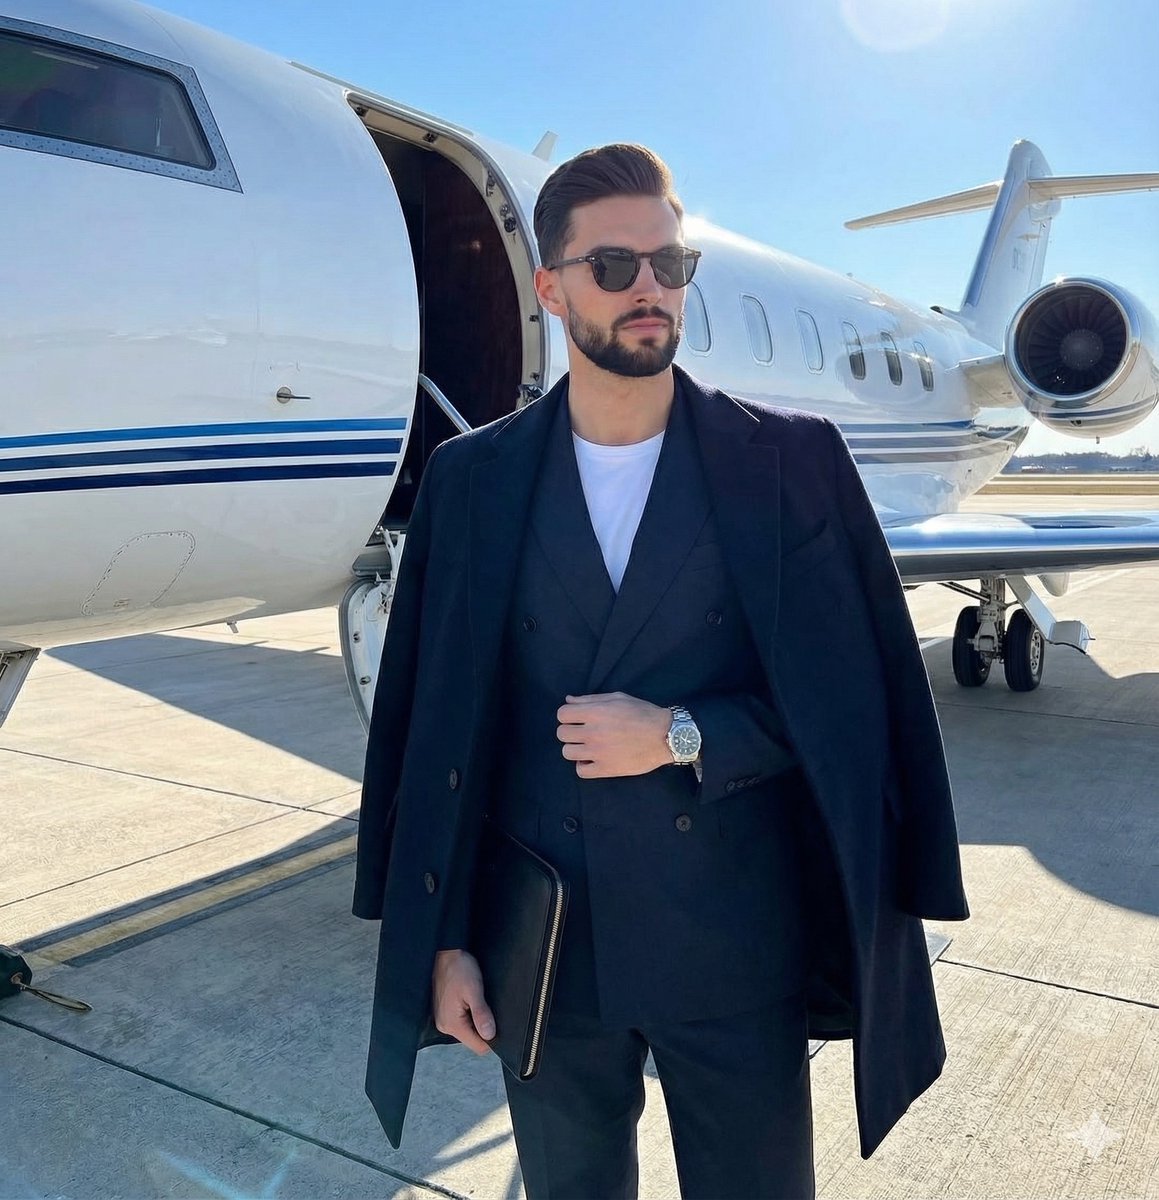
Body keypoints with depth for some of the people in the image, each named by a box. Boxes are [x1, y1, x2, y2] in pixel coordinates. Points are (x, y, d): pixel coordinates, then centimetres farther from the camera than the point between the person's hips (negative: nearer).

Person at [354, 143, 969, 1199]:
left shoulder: (792, 460, -4)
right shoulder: (471, 479, -1)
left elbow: (858, 697, -4)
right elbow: (434, 725, 0)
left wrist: (681, 737, -16)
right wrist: (444, 942, -1)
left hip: (737, 953, -1)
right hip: (544, 953, 2)